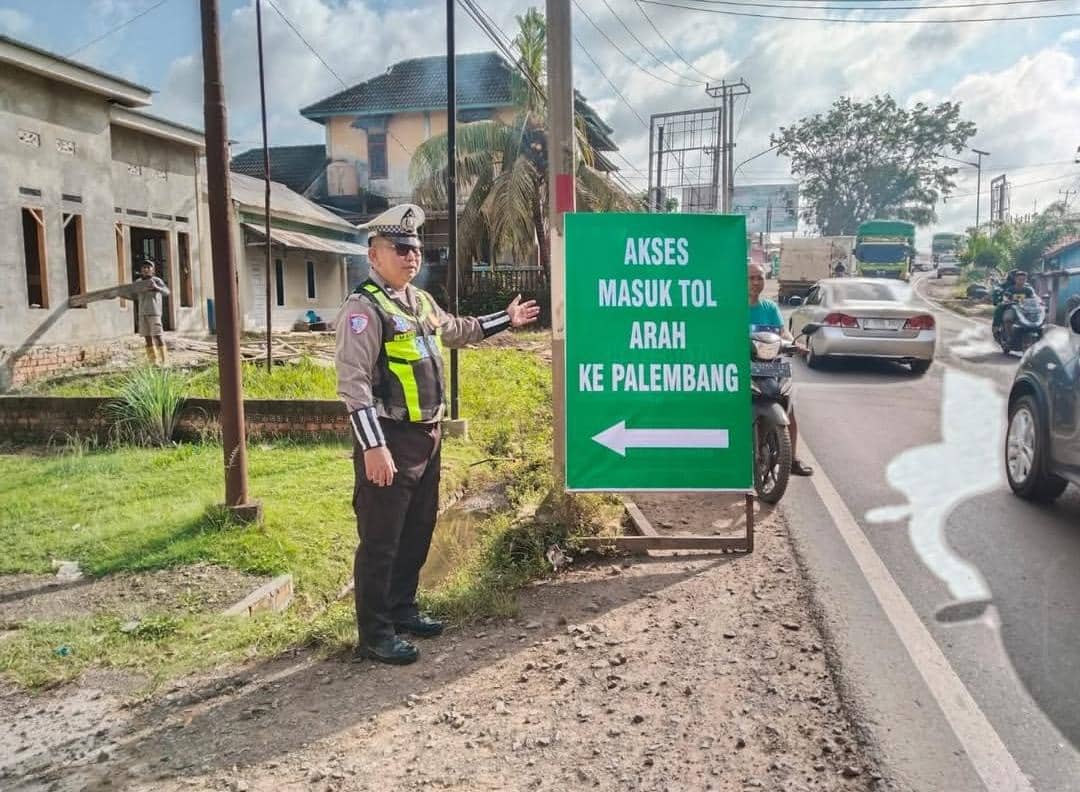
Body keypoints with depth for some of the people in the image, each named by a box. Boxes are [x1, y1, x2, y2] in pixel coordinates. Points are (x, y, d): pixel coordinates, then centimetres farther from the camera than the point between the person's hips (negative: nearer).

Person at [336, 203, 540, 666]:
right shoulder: (364, 308, -14)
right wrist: (373, 446, -26)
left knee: (418, 531, 18)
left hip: (427, 436, 9)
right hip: (389, 440, -9)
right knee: (380, 540, -1)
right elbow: (353, 382, -21)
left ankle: (402, 609, 34)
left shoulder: (421, 301, 13)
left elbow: (455, 331, 34)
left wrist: (506, 320, 38)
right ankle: (374, 635, 10)